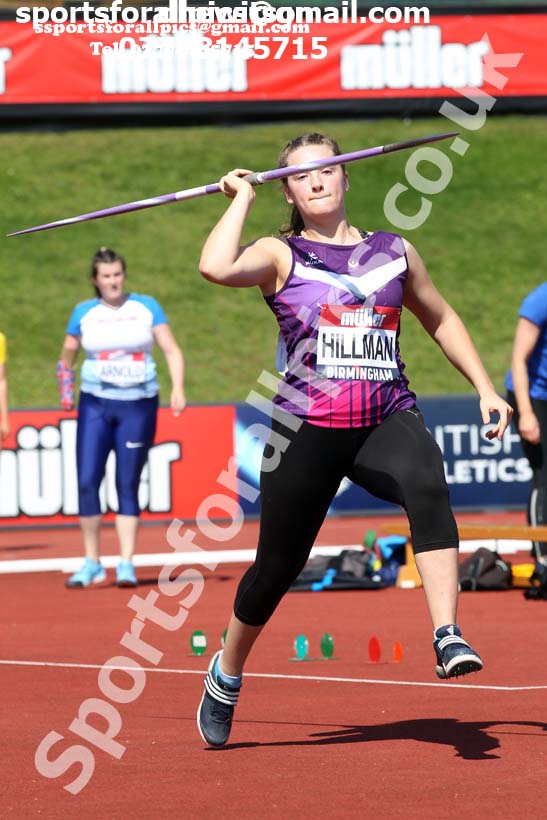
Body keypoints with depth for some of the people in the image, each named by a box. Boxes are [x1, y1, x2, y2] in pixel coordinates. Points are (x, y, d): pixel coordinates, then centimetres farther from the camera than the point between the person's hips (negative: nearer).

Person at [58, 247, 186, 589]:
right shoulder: (84, 313, 5)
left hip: (139, 405, -1)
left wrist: (178, 389, -13)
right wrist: (66, 389, 5)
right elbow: (68, 356, 18)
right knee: (87, 481, -6)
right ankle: (92, 563, 5)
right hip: (95, 404, 1)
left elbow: (172, 349, -1)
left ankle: (127, 564, 3)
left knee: (128, 484, -1)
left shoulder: (147, 307, 3)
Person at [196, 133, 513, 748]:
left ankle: (448, 639, -41)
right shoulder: (281, 256, 2)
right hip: (307, 428, -1)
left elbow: (440, 318, 27)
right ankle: (226, 674, 34)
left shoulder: (394, 253, 12)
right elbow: (216, 267, -19)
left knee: (428, 489, -33)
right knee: (277, 565, 7)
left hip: (387, 422, 1)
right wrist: (241, 200, -5)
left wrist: (485, 388, 20)